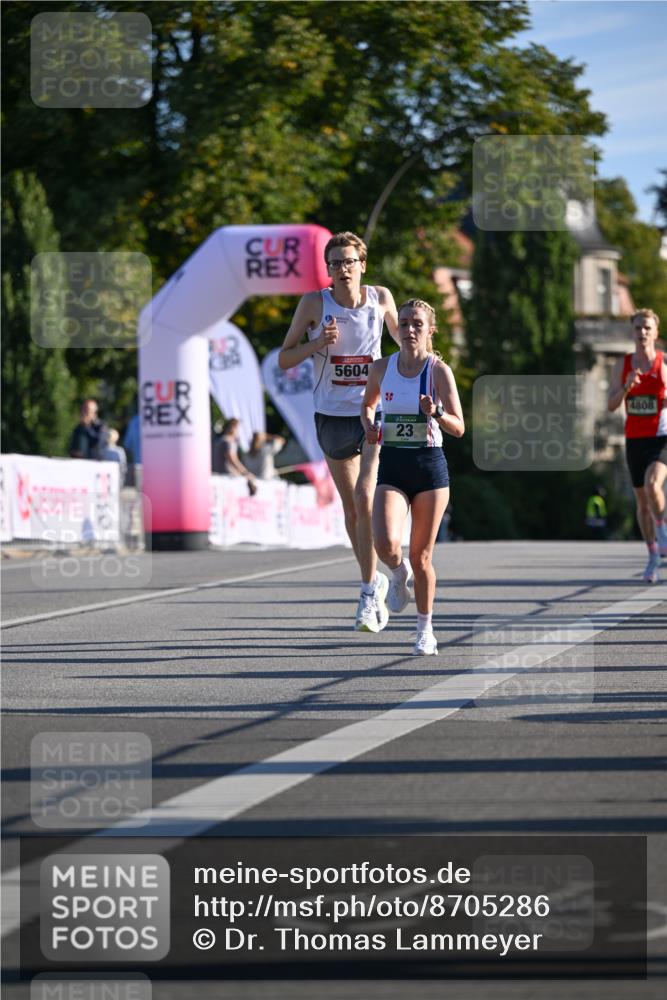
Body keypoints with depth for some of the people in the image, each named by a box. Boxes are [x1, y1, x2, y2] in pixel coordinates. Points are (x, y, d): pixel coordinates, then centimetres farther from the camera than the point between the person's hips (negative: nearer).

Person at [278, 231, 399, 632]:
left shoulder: (381, 297, -1)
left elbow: (402, 338, 18)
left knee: (365, 498, -17)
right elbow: (284, 359, -2)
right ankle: (376, 580, 30)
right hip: (333, 415, 1)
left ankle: (369, 594, -12)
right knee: (351, 508, 10)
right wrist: (318, 342, -18)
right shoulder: (315, 303, -5)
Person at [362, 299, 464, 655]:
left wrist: (436, 413, -25)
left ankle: (425, 629, 19)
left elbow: (459, 428, -5)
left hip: (430, 467, -2)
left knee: (421, 556, 3)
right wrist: (369, 426, 2)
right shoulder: (381, 368, 3)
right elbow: (368, 404, 23)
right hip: (392, 468, 2)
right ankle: (399, 573, 16)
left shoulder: (439, 370, -5)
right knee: (386, 545, -20)